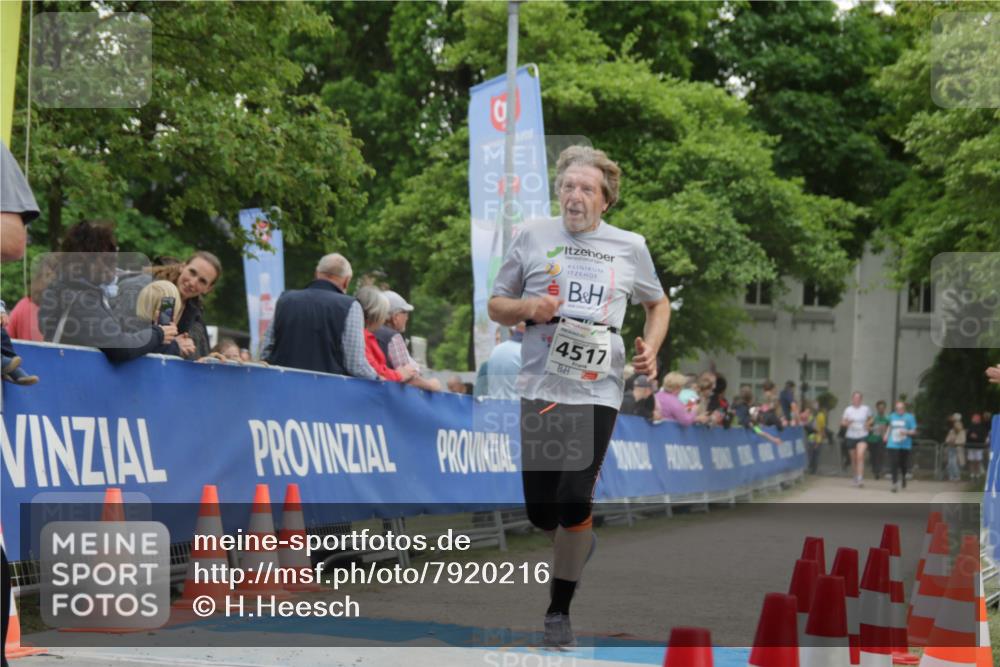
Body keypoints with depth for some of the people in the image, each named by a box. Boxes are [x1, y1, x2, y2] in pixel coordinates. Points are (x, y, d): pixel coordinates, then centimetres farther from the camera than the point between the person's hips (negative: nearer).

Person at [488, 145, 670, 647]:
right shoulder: (533, 236, 5)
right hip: (540, 386, 1)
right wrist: (529, 307, -10)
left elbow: (658, 304, 22)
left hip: (597, 391, -1)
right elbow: (495, 305, 11)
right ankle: (579, 545, 38)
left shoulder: (630, 247, 7)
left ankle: (559, 609, 6)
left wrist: (651, 347, 3)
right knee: (540, 510, 2)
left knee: (574, 502, -11)